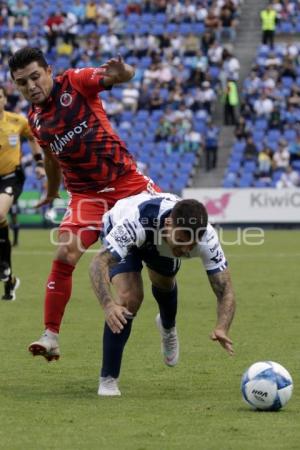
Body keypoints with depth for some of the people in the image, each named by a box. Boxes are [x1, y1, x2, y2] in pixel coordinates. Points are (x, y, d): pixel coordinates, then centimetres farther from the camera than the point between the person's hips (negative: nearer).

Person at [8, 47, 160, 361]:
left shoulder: (75, 82, -10)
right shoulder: (34, 119, 4)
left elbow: (117, 76, -24)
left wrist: (120, 73, -48)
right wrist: (51, 192, 36)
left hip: (126, 180, -2)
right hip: (86, 194, 2)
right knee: (64, 257, -15)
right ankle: (51, 335, -10)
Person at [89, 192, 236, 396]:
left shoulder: (205, 236, -38)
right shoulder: (137, 220, -48)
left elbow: (225, 290, -35)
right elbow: (99, 263, -50)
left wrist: (222, 329, -54)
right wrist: (108, 305, -68)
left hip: (162, 245, 4)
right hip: (118, 230, -4)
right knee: (129, 298, -24)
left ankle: (168, 328, 64)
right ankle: (108, 379, -9)